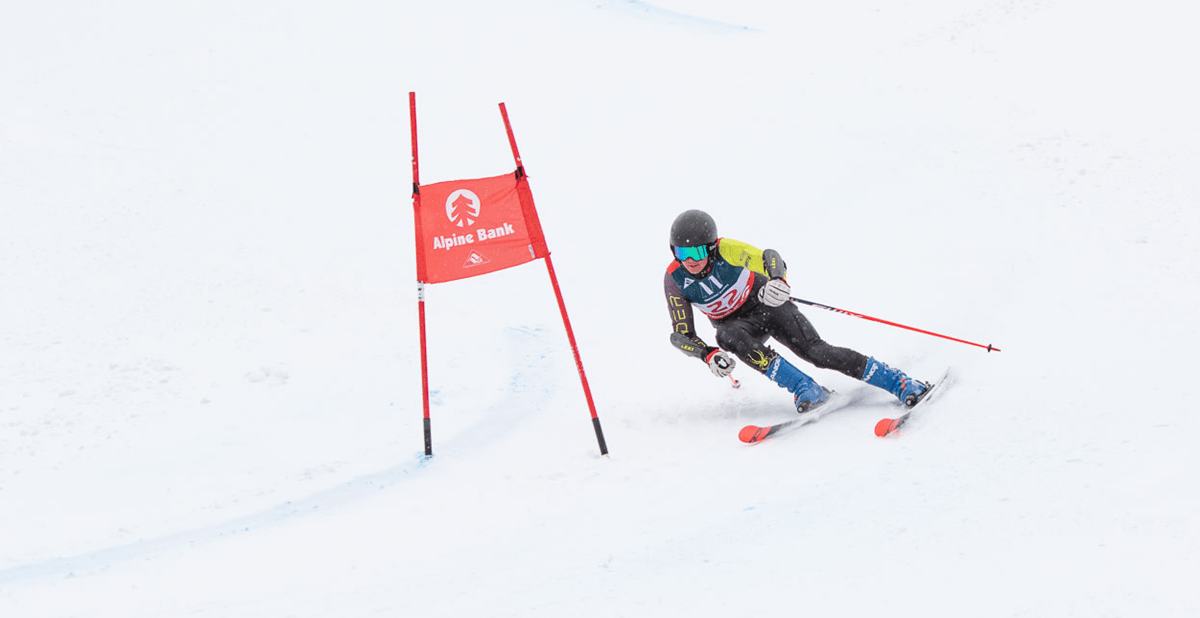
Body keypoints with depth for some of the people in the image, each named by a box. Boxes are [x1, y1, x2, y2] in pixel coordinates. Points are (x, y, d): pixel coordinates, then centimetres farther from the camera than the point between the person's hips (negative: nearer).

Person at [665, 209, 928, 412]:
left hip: (764, 304, -2)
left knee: (815, 351, -20)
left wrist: (778, 281, -60)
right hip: (737, 323, 2)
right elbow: (681, 335, -15)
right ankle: (805, 389, -32)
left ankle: (901, 383, -16)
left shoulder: (726, 250, -26)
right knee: (727, 336, -33)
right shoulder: (675, 280, -19)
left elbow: (768, 258, -38)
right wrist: (708, 354, -34)